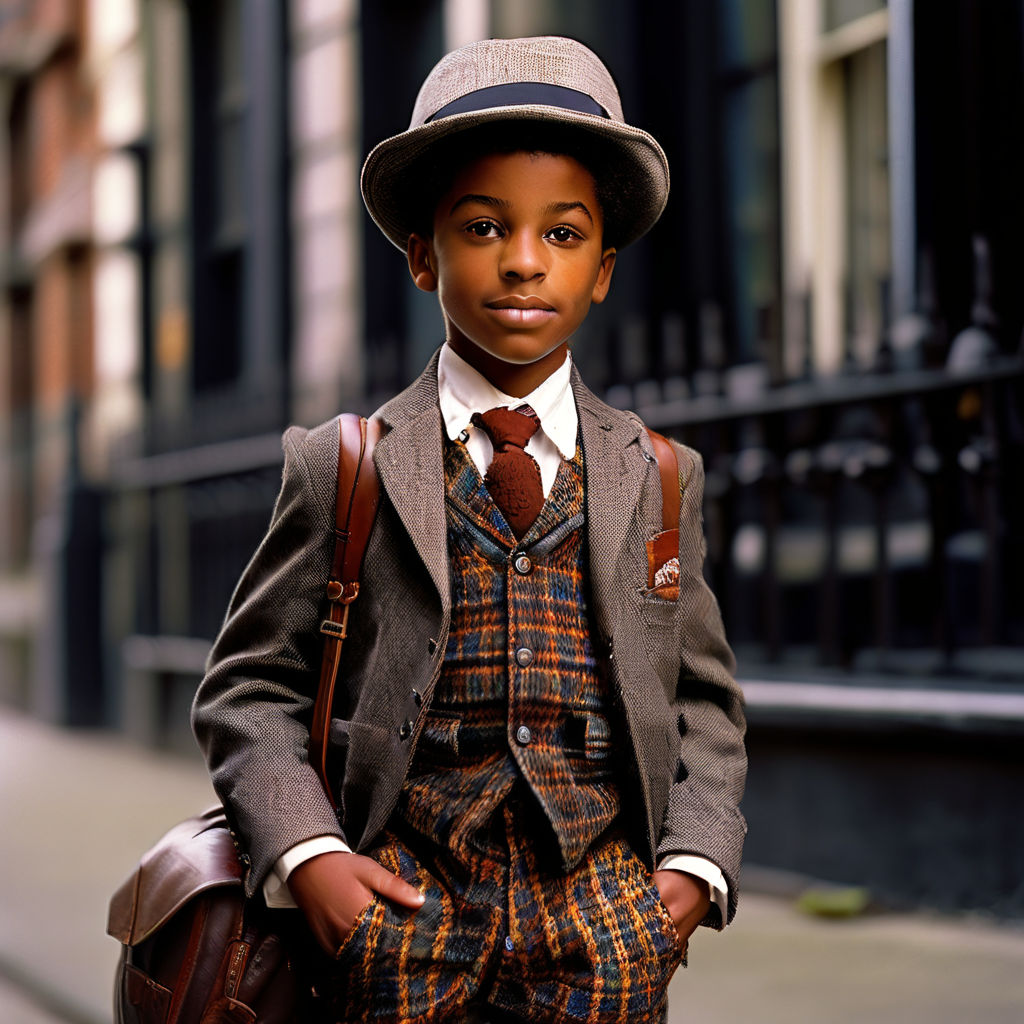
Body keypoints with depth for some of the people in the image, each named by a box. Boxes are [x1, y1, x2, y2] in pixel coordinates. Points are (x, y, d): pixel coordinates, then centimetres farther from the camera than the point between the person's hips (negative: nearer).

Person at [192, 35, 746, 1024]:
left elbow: (703, 701, 15)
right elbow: (249, 685, 5)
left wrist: (695, 864, 0)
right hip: (406, 902, -1)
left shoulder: (658, 477, 10)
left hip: (603, 909, 2)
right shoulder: (340, 470, 3)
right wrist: (305, 855, -10)